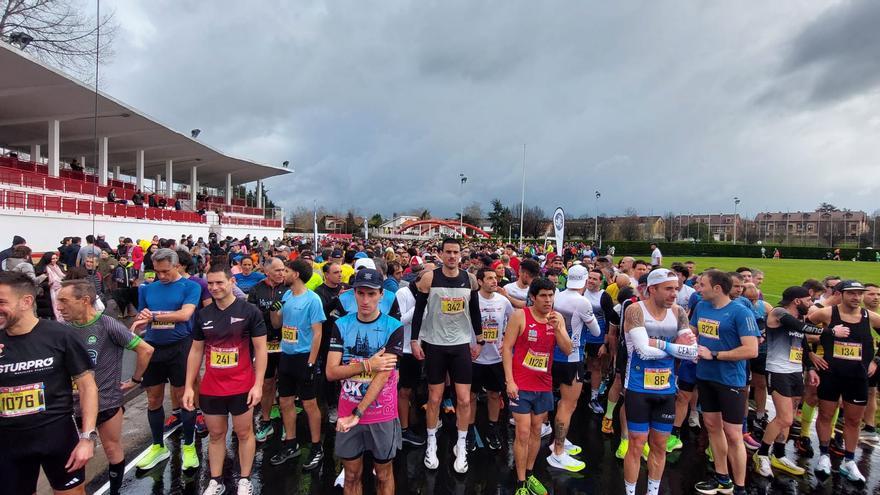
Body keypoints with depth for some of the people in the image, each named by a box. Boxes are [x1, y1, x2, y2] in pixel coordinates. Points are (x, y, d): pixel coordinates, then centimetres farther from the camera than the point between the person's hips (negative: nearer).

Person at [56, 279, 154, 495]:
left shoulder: (108, 326, -17)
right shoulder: (66, 330, -2)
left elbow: (146, 350, -15)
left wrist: (135, 380, -8)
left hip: (107, 401, -4)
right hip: (74, 402, 4)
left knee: (113, 450, 11)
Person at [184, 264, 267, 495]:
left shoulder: (249, 311, -10)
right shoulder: (203, 314, 2)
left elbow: (260, 349, -8)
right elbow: (196, 351, 9)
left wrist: (258, 384, -13)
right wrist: (189, 386, 5)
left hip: (242, 387, -4)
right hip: (210, 388, 4)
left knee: (244, 433, 10)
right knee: (216, 434, 16)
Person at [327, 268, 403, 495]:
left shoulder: (394, 327, -12)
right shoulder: (341, 325, -3)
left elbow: (383, 374, -17)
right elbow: (331, 372, -8)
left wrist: (358, 413, -20)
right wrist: (368, 365, -20)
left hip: (382, 415, -2)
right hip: (347, 413, 2)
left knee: (383, 474, 17)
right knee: (352, 475, 17)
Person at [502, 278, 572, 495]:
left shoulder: (557, 318, 1)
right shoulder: (519, 316, -12)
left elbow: (568, 350, -2)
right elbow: (507, 348, -11)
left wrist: (557, 329, -18)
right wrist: (509, 380, -15)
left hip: (544, 386, 5)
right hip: (521, 385, -4)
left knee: (536, 431, 15)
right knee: (523, 433, -1)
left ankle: (529, 475, 33)